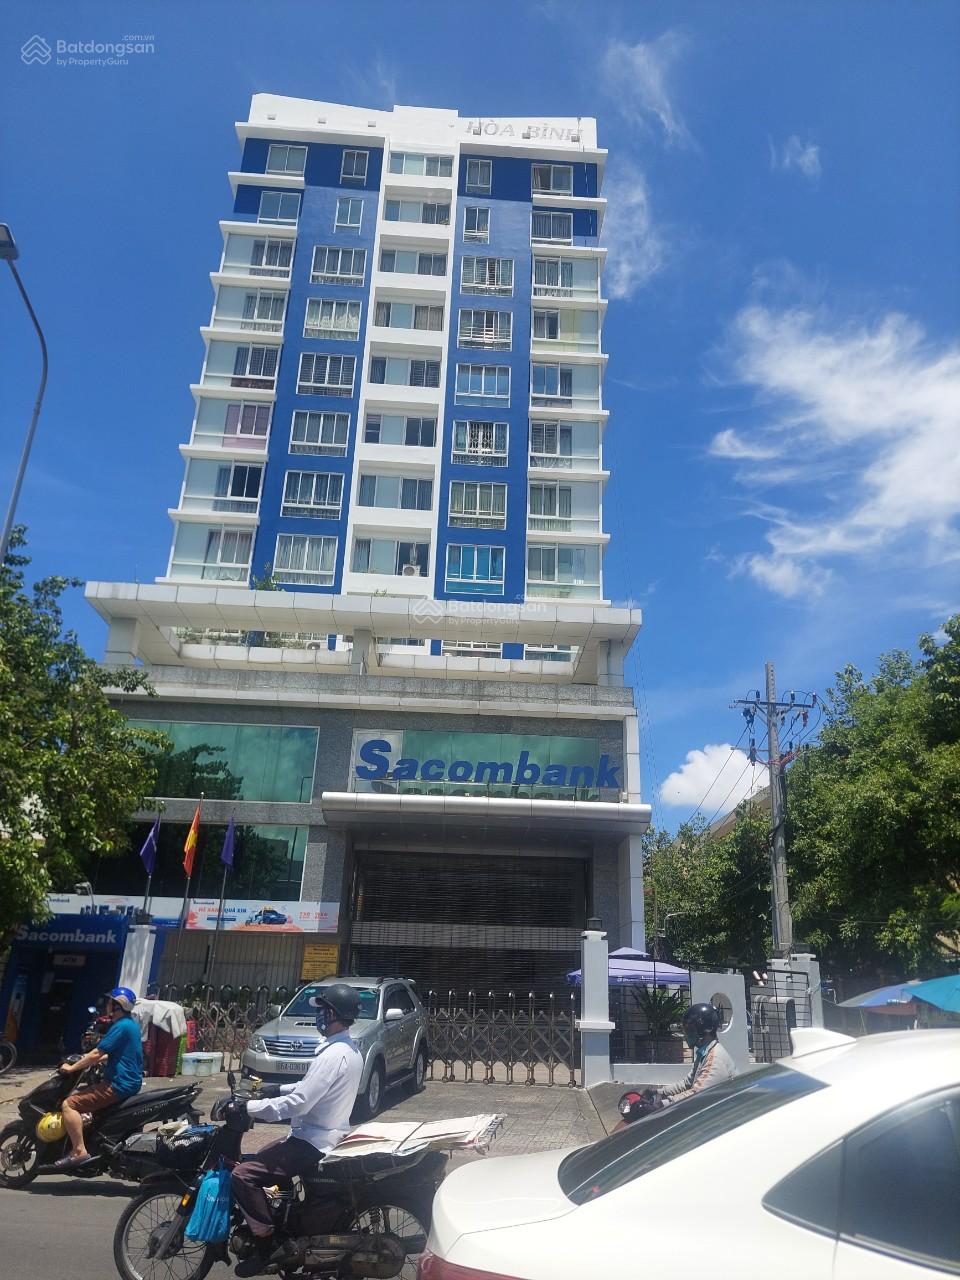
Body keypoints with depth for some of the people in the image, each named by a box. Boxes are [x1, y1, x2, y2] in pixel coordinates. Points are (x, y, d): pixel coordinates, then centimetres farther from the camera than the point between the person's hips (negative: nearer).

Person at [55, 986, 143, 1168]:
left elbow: (97, 1054, -19)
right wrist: (87, 1061, 23)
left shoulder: (121, 1026, -17)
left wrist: (72, 1068, -7)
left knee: (69, 1104, -14)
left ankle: (79, 1151, -16)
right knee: (77, 1094, 26)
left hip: (119, 1084, -11)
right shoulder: (131, 1023, 13)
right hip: (129, 1081, 11)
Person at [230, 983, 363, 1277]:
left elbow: (298, 1103, -28)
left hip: (313, 1144, -10)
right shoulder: (349, 1049, 6)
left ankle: (267, 1245, -5)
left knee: (243, 1175, -14)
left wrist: (248, 1107, -21)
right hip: (326, 1135, 10)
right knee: (262, 1157, 26)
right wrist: (278, 1088, 13)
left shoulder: (334, 1054, -25)